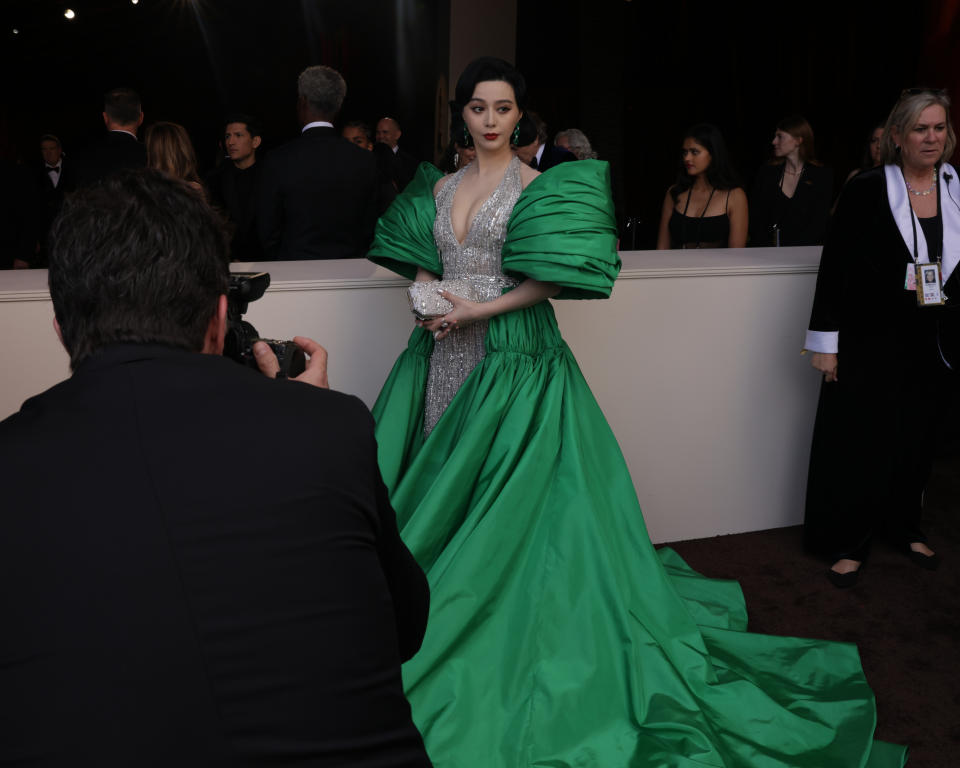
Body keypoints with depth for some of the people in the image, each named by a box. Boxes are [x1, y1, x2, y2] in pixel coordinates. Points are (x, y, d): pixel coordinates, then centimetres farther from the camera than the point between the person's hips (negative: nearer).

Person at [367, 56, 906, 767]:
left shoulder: (536, 186, -4)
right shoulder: (441, 186, 13)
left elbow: (549, 280, -9)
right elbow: (421, 262, 17)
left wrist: (479, 310, -15)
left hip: (514, 357, -5)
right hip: (446, 357, 6)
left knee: (511, 486, -4)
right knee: (443, 480, 8)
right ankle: (442, 611, 23)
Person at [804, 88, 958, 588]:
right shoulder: (868, 189, -7)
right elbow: (834, 266, -8)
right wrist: (826, 340, -11)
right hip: (873, 340, -4)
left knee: (919, 441, 14)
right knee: (861, 440, 3)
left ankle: (904, 528, 34)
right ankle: (849, 543, 18)